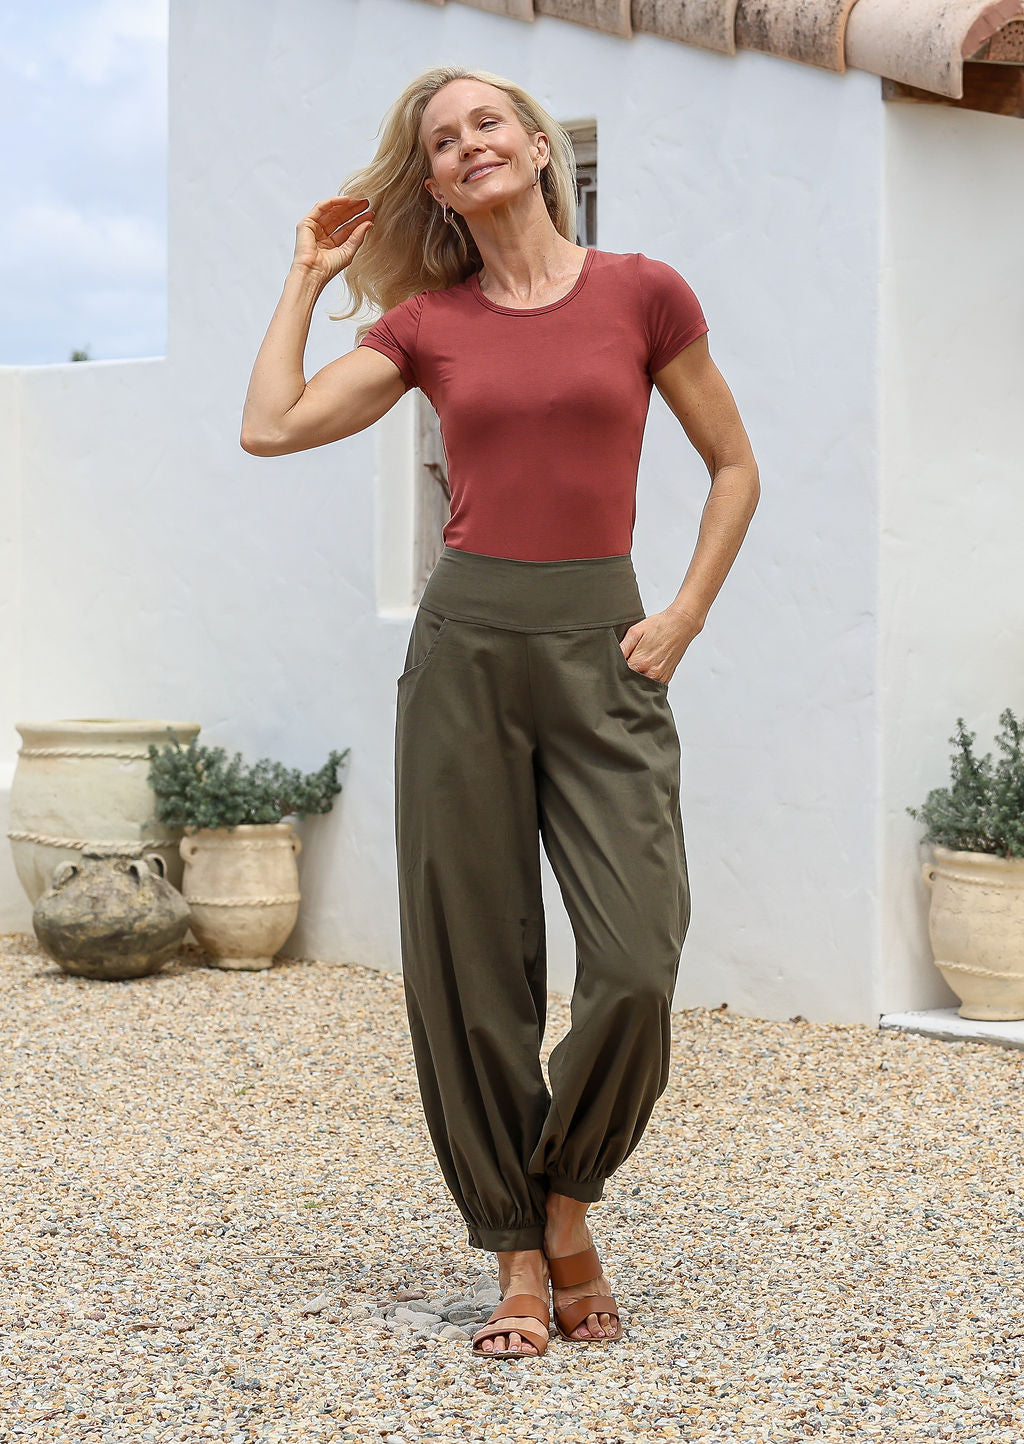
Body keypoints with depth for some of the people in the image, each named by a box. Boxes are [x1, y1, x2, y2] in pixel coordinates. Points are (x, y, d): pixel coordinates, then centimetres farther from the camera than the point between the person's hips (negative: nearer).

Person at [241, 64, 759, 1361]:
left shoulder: (641, 292, 4)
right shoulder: (424, 321, 8)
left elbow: (734, 468, 11)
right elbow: (271, 426, -3)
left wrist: (685, 616, 0)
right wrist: (309, 275, 8)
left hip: (601, 651, -1)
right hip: (465, 642, 1)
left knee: (638, 965, -11)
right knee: (471, 969, 2)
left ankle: (566, 1202, 14)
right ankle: (518, 1254, 15)